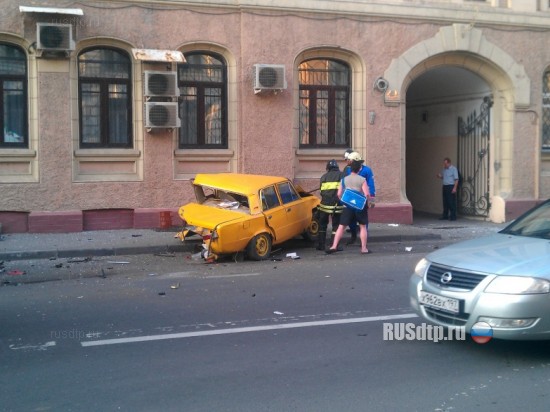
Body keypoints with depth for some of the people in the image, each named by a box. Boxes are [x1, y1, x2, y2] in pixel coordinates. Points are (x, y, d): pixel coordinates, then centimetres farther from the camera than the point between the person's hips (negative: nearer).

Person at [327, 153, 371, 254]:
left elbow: (339, 194, 0)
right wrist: (366, 201, 5)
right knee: (363, 227, 11)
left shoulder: (344, 180, 3)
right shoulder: (362, 180, -6)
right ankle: (364, 248, 10)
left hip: (348, 206, 2)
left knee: (341, 226, 5)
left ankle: (334, 246, -3)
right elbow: (367, 194, -14)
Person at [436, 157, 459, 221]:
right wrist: (439, 176, 3)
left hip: (451, 187, -7)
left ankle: (453, 216, -2)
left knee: (452, 202, -6)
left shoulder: (454, 169, -7)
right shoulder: (444, 169, 14)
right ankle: (445, 216, 15)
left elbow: (456, 179, -12)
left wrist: (455, 188, -19)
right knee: (445, 202, 9)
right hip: (445, 186, 7)